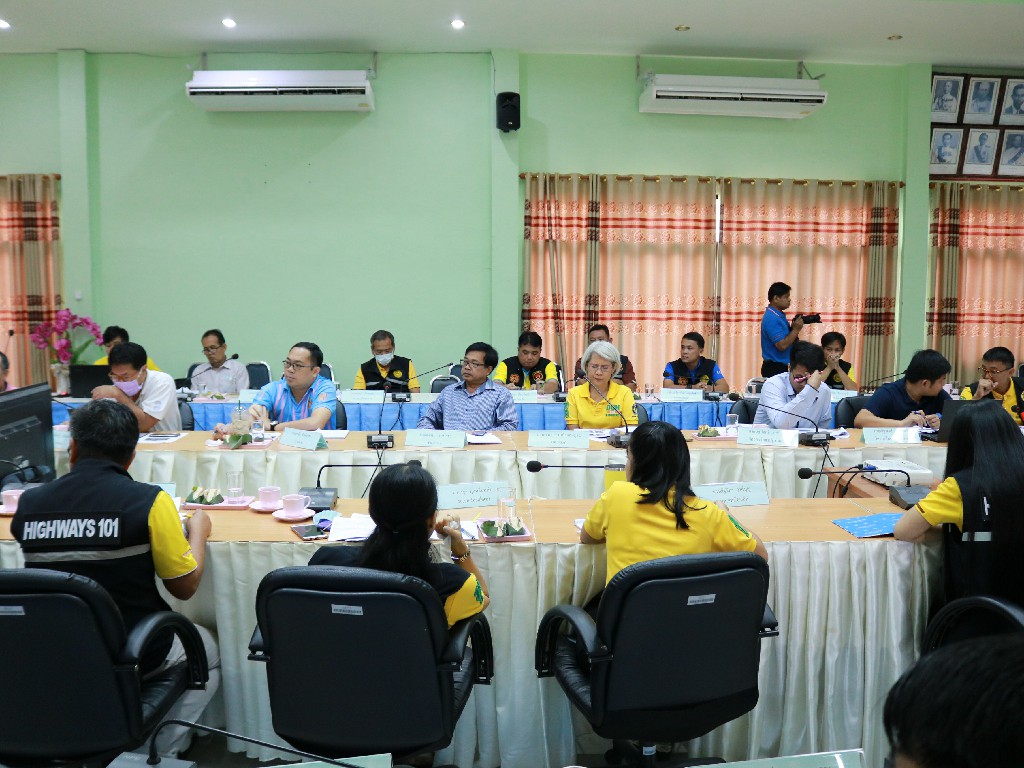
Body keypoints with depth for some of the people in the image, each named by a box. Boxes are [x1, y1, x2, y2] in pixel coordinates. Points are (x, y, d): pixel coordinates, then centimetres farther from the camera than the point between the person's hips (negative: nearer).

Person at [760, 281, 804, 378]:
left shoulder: (779, 315, 11)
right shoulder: (772, 319, -20)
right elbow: (782, 345, -25)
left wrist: (793, 328, 1)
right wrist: (796, 329, -15)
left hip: (781, 367, 10)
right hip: (775, 368, -10)